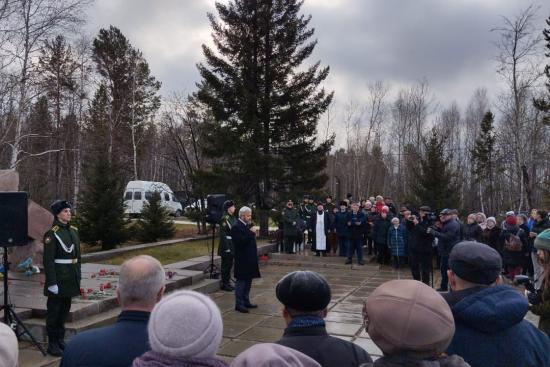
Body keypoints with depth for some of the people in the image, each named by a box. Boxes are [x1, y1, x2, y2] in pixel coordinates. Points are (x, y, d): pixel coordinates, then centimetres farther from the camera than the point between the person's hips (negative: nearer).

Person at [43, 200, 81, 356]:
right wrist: (52, 282, -18)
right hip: (58, 278, -7)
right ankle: (52, 344, 15)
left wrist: (78, 277, 13)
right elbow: (48, 260, -15)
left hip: (71, 278, 7)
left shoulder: (74, 231, 9)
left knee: (65, 309, 15)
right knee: (54, 311, 5)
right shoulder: (51, 233, -12)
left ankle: (60, 340, 27)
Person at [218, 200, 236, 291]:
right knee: (226, 265, 0)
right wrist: (226, 247, -21)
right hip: (226, 245, -9)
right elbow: (222, 234, -19)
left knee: (229, 264, 15)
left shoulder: (232, 218, 11)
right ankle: (224, 284, 9)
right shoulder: (224, 219, -16)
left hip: (232, 245, 9)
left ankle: (227, 282, 25)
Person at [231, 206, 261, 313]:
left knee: (248, 281, 15)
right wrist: (250, 233, -24)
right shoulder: (236, 227, -15)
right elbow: (240, 241, -25)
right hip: (242, 260, -9)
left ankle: (246, 301, 26)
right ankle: (239, 304, 6)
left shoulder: (248, 225, 13)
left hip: (249, 259, 9)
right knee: (241, 282, -2)